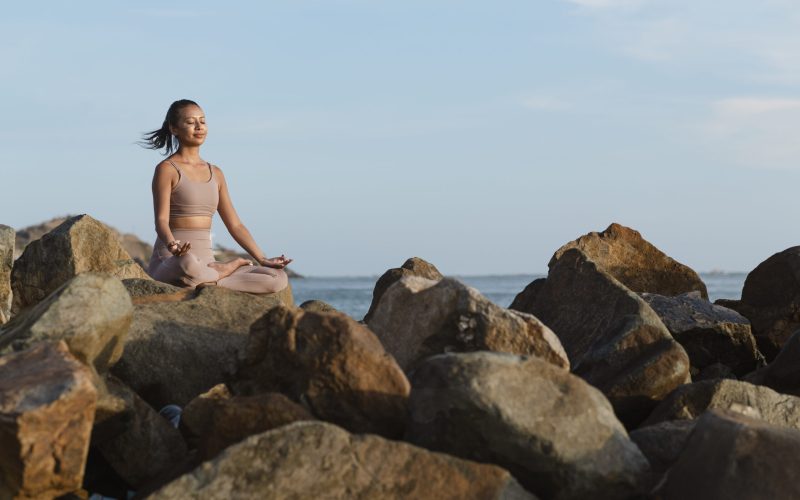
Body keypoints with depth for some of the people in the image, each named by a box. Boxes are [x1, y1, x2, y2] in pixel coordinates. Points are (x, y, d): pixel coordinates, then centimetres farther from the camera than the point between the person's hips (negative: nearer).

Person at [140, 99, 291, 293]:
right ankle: (231, 267, -15)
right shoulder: (167, 169, -1)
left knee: (279, 278, -14)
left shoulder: (215, 173, 17)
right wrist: (173, 246, -35)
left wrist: (263, 260, 7)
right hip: (170, 262, -5)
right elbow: (161, 220, -13)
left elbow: (235, 225, 18)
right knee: (189, 265, -44)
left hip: (206, 263, 5)